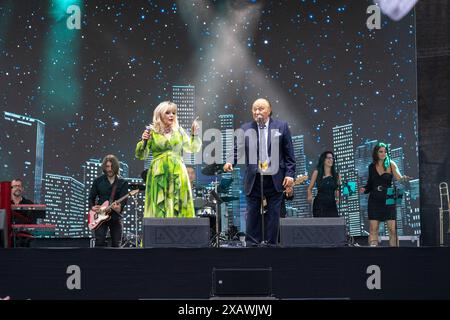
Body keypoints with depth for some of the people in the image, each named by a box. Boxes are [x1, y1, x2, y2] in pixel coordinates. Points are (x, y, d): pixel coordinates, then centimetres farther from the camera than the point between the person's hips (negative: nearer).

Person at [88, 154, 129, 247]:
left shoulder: (122, 183, 2)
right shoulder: (98, 181, 6)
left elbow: (124, 199, -9)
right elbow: (91, 197, 11)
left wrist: (119, 207, -30)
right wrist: (92, 207, -8)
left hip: (116, 216, 1)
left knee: (116, 244, 5)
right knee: (100, 241, -14)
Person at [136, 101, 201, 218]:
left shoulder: (179, 131, 10)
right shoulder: (152, 132, 2)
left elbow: (193, 148, 14)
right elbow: (141, 156, 3)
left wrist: (194, 134, -1)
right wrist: (143, 141, -13)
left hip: (178, 174, 2)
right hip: (159, 174, -2)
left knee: (178, 206, 0)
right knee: (159, 207, -3)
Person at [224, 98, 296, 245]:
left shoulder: (281, 126, 4)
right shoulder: (246, 128, 7)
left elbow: (289, 153, 4)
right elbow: (237, 150, 4)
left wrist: (290, 174, -3)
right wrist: (230, 161, -17)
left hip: (275, 179, 0)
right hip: (254, 179, 1)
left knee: (273, 214, 5)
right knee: (253, 214, 2)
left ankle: (271, 244, 13)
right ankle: (252, 244, 9)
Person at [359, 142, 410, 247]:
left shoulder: (390, 164, 0)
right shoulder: (372, 166, 8)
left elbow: (399, 177, -14)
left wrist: (403, 178, -35)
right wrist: (364, 189, -1)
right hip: (374, 200, 2)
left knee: (393, 228, -6)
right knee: (373, 228, 1)